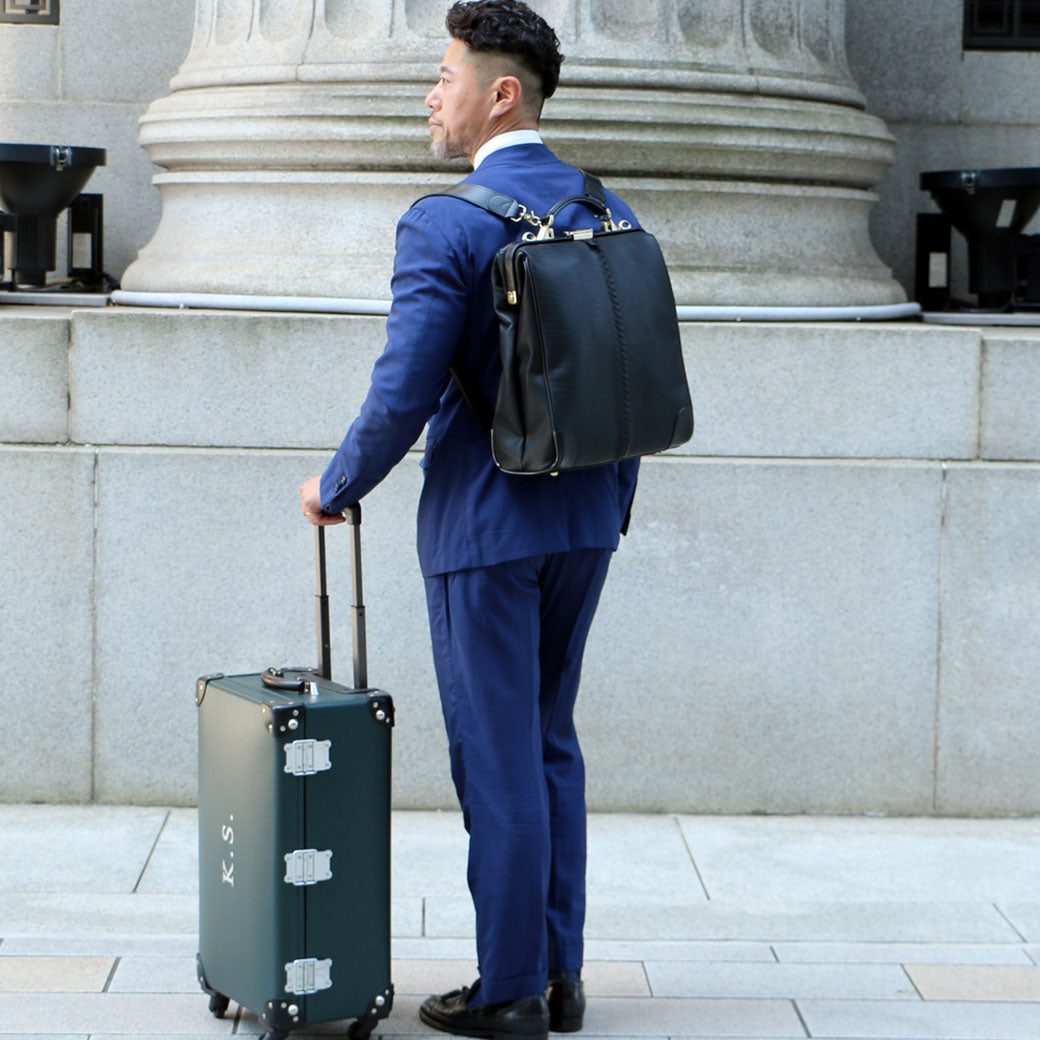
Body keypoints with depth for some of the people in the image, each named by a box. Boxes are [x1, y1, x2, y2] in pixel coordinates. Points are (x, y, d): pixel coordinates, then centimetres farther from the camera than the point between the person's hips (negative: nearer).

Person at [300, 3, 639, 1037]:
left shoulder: (445, 226, -16)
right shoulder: (611, 215, 5)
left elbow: (401, 398, -19)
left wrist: (334, 489, -2)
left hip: (483, 531, -7)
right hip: (583, 523, 7)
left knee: (498, 759, 3)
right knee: (549, 742, 17)